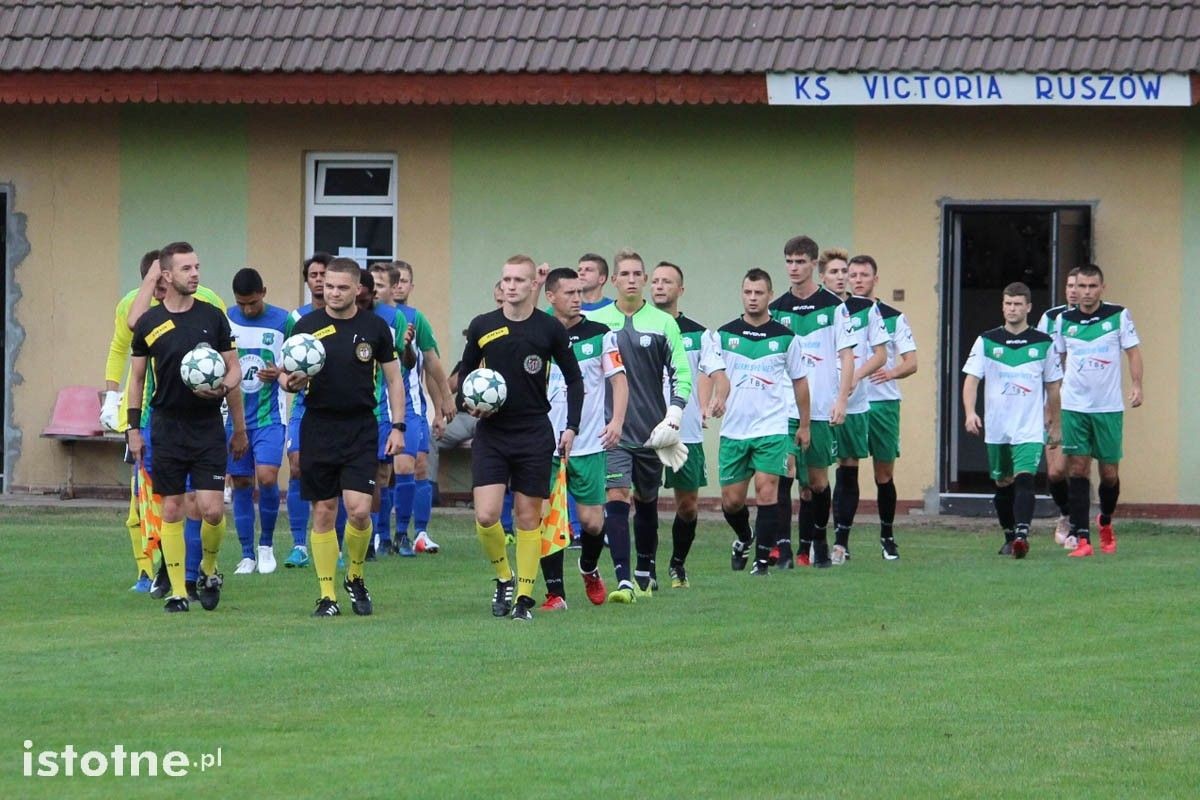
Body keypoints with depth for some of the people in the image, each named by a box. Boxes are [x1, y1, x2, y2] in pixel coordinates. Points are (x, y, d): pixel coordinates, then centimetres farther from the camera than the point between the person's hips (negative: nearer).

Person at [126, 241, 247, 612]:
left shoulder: (213, 317, 2)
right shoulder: (148, 323, 2)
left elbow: (234, 369, 8)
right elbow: (137, 378, 10)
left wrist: (223, 388, -10)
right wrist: (133, 429, 7)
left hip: (208, 428, 0)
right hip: (167, 426, 0)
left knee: (212, 509, -9)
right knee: (171, 509, 1)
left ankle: (209, 569, 18)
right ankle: (177, 591, 8)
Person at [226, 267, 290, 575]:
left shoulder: (283, 321, -2)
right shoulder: (224, 321, 2)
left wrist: (280, 374, -16)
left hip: (269, 415, -2)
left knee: (267, 477, -16)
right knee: (241, 484, 3)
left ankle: (267, 544, 5)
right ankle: (247, 555, 11)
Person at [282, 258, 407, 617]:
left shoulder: (375, 328, 2)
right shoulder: (306, 326, 0)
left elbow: (393, 378, 9)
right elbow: (285, 374, 6)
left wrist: (398, 426, 2)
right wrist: (290, 382, -18)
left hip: (361, 428, 0)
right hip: (318, 428, 1)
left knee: (359, 509, -12)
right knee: (324, 512, 2)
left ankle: (355, 577, 14)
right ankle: (327, 595, 9)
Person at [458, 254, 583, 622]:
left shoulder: (550, 329, -2)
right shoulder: (482, 327, 2)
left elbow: (574, 379, 7)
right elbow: (466, 371, 15)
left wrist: (571, 427, -1)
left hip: (535, 434, -1)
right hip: (491, 433, 1)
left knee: (528, 519, 2)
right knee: (486, 516, -10)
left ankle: (524, 597, 10)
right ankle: (503, 578, 14)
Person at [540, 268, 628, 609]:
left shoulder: (600, 334, 3)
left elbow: (618, 378, 3)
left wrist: (617, 420, -11)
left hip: (589, 443, 0)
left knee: (592, 522, -1)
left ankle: (589, 569, 30)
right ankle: (555, 592, 3)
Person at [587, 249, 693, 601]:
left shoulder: (663, 323, 2)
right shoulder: (595, 321, 3)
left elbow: (681, 374, 4)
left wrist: (673, 420, -5)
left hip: (651, 432, 1)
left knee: (647, 500, 13)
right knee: (616, 498, -14)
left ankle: (645, 570, 31)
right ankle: (623, 580, -18)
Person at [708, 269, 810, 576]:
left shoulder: (785, 337, 2)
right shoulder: (725, 335, 5)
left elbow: (799, 381, 12)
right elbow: (719, 376, 6)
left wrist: (804, 425, 15)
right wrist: (717, 398, -17)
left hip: (772, 429, -2)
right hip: (734, 428, 2)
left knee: (766, 491, -14)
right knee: (731, 501, 6)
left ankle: (763, 558, -7)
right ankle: (744, 539, 35)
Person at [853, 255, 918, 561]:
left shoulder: (894, 317, 5)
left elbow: (911, 362, 3)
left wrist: (891, 372, -18)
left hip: (883, 401, 0)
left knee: (885, 474, 4)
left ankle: (887, 536, 16)